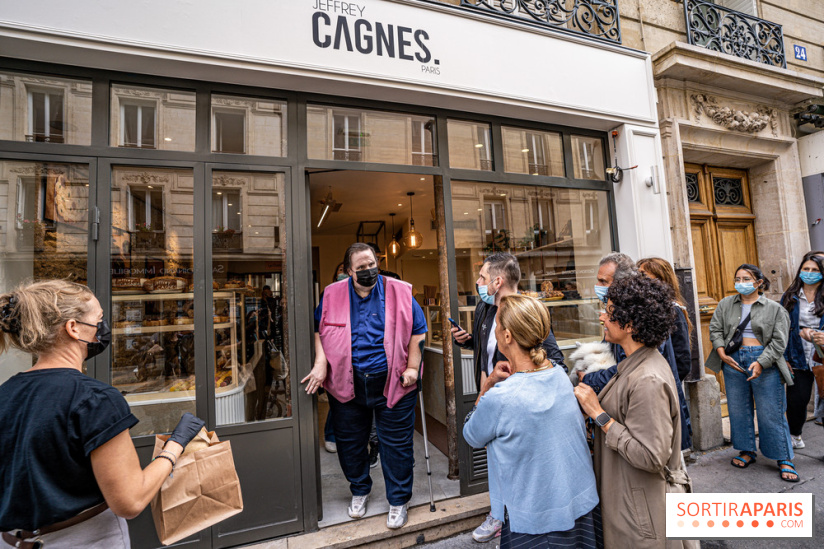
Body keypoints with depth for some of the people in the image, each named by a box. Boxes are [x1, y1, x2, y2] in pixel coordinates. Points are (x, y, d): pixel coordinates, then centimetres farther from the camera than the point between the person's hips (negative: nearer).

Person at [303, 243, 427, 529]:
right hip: (347, 385, 2)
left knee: (396, 443, 10)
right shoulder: (332, 295, 0)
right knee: (350, 441, 18)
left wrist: (413, 367, -4)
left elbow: (418, 330, 1)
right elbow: (316, 329, 7)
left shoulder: (400, 293, -3)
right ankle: (359, 491, 47)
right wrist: (321, 362, -5)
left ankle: (398, 501, 34)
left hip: (391, 384, -1)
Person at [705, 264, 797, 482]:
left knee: (771, 413, 2)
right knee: (738, 410, 10)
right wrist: (722, 353, -4)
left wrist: (761, 362, -15)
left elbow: (779, 341, -4)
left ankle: (784, 460, 18)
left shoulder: (774, 309, 0)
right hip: (734, 360, 3)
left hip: (765, 363, -3)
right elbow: (715, 329, 9)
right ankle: (746, 451, 26)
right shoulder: (725, 304, 8)